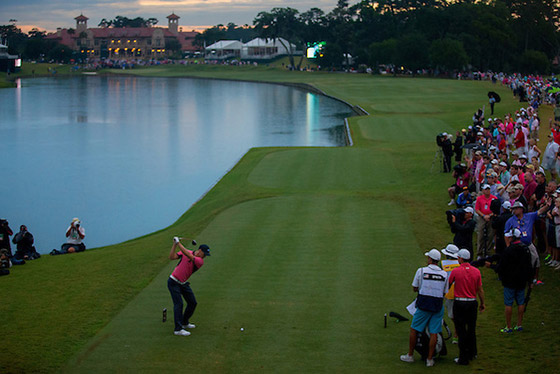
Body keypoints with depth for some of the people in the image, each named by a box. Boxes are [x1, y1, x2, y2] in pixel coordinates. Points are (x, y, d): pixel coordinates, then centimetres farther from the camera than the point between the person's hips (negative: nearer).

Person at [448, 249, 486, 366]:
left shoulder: (455, 271, -11)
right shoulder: (476, 271, -1)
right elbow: (480, 290, 4)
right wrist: (482, 303, 16)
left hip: (459, 303, -4)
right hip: (472, 303, 4)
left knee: (461, 331, 1)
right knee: (471, 329, 17)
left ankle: (463, 358, 3)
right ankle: (472, 353, 29)